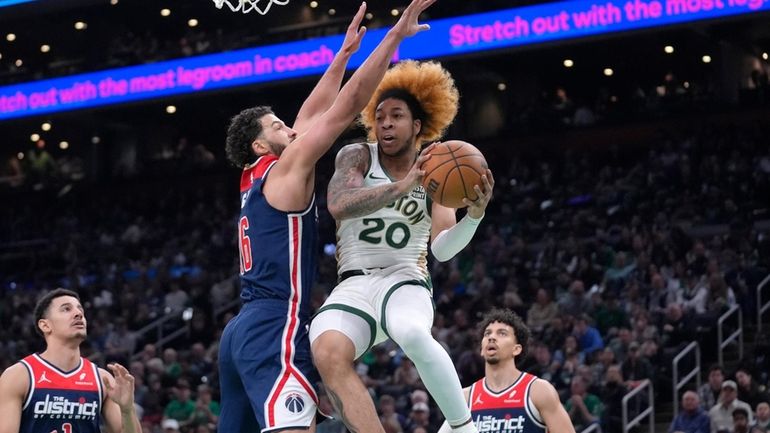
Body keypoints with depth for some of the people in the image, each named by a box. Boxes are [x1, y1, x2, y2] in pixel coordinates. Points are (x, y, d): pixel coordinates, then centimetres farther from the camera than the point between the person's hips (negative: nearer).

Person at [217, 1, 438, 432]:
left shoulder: (257, 179, 21)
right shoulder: (285, 169, -2)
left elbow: (312, 114, 28)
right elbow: (349, 105, -7)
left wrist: (345, 52, 32)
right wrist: (395, 35, -4)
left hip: (243, 330, 10)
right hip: (275, 328, -10)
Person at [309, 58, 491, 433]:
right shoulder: (356, 157, 1)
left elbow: (443, 249, -6)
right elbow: (338, 206, -20)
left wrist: (475, 215, -26)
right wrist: (402, 187, -30)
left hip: (405, 280, 0)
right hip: (353, 285, 1)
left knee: (413, 334, -37)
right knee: (328, 353, -32)